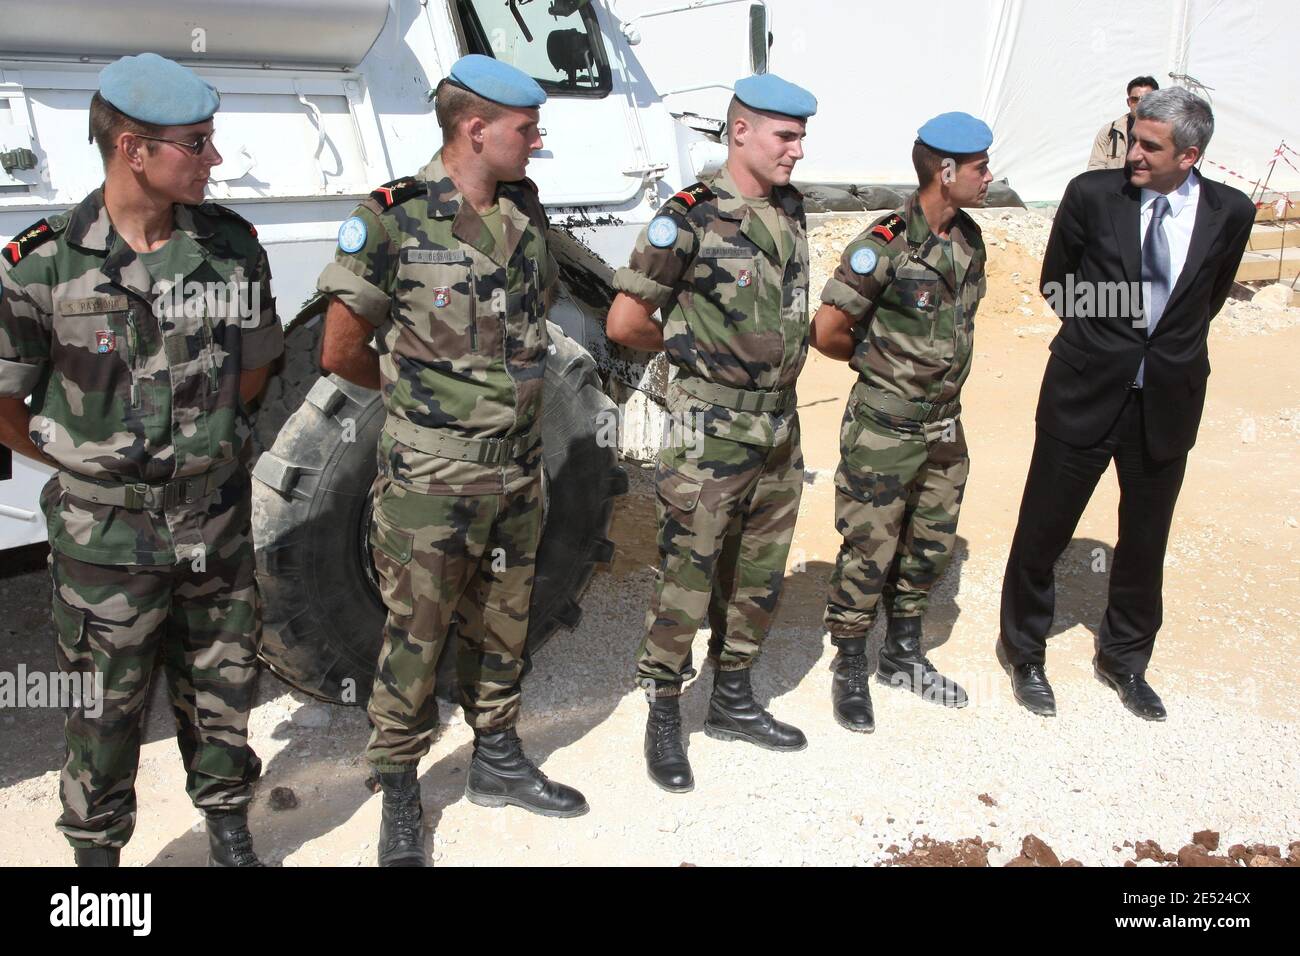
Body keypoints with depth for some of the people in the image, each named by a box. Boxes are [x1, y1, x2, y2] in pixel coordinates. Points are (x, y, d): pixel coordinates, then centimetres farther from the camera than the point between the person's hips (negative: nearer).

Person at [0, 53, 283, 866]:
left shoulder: (233, 246, -4)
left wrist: (197, 444, 5)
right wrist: (87, 462, 3)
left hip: (217, 521, 3)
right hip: (107, 535, -2)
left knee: (222, 690, 17)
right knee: (107, 708, 13)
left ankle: (230, 829, 40)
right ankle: (97, 846, 36)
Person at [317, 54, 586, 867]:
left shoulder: (525, 210, 5)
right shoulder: (393, 220, -13)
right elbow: (342, 352, -9)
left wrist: (501, 392, 9)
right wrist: (426, 395, 4)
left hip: (519, 467, 6)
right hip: (432, 477, -5)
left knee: (501, 626, 18)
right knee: (416, 640, 5)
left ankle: (499, 763, 36)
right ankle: (401, 798, 24)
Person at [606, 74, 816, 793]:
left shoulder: (790, 211, 9)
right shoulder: (689, 218, -14)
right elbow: (625, 323, -12)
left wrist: (763, 356, 12)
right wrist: (693, 348, 2)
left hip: (780, 429, 7)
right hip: (710, 434, -7)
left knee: (757, 577, 16)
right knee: (686, 582, 1)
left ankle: (732, 702, 33)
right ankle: (663, 719, 18)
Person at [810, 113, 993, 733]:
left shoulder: (968, 239, 6)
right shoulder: (885, 245, -18)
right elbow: (827, 332, -17)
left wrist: (903, 357, 8)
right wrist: (879, 358, 0)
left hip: (944, 424, 7)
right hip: (884, 430, -7)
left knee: (930, 546, 17)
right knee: (869, 553, 3)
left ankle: (903, 655, 36)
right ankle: (850, 671, 21)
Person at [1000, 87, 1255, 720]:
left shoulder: (1230, 213, -3)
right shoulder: (1092, 194, -8)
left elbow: (1208, 299, 14)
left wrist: (1169, 350, 11)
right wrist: (1102, 337, 9)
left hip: (1167, 401, 2)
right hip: (1084, 391, -2)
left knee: (1145, 539, 14)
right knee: (1042, 530, 6)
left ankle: (1124, 659, 36)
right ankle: (1024, 653, 28)